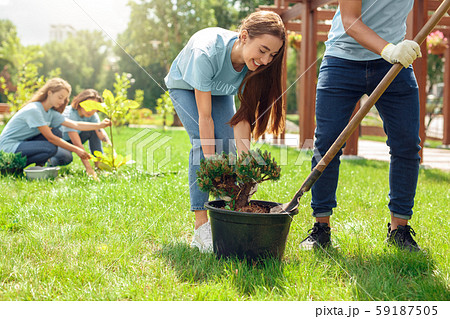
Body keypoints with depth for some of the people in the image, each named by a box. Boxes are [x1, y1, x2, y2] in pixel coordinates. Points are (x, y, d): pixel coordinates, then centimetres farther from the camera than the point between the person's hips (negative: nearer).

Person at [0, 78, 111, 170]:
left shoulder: (51, 112, 5)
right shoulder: (34, 110, -21)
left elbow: (75, 125, -1)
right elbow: (50, 137, -23)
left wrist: (100, 125, -12)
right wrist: (76, 149, -23)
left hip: (24, 142, 9)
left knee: (57, 133, -4)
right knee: (51, 148, -26)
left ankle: (39, 166, 2)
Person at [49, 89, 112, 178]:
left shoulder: (92, 115, -11)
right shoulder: (69, 114, -32)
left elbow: (101, 133, -20)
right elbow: (77, 144, -38)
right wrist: (88, 168, -44)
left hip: (71, 141, 7)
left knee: (94, 130, -13)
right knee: (66, 157, -38)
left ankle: (98, 162, -10)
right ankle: (50, 159, -5)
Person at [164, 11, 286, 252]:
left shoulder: (254, 64, -29)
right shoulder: (206, 53, -43)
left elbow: (243, 116, -25)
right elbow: (205, 116, -38)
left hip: (220, 90, 4)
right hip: (185, 86, -4)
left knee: (226, 146, -14)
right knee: (202, 144, -21)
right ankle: (202, 225, -20)